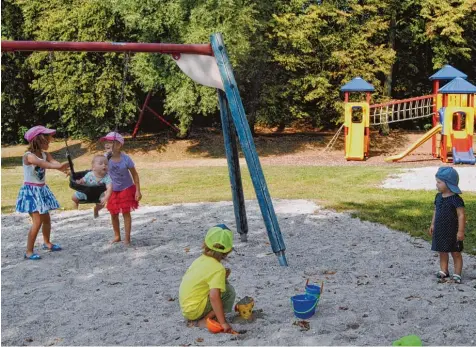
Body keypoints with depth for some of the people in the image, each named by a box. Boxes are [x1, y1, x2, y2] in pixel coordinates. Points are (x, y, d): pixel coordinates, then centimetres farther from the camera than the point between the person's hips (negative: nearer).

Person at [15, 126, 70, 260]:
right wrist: (59, 166, -54)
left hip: (42, 190, 7)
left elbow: (54, 162, -18)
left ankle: (46, 243, 39)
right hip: (31, 191, -7)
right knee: (37, 221, -13)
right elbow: (43, 164, -38)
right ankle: (29, 251, -4)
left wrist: (63, 168, -41)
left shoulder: (45, 154, 2)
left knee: (46, 219, 17)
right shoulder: (28, 156, -19)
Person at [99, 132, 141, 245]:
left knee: (126, 213, 2)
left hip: (126, 189, -3)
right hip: (113, 190, 3)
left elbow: (135, 174, -13)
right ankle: (117, 236, 27)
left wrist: (138, 191, -13)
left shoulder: (125, 159, -22)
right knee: (113, 214, 10)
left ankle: (127, 238, 10)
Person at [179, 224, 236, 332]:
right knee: (229, 292, -10)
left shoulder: (201, 259, 7)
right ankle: (203, 321, -11)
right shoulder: (218, 269, -18)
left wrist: (223, 277, 3)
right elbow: (214, 296, -30)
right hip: (195, 310, -9)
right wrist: (223, 322, -30)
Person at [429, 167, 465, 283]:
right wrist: (433, 224, 14)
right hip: (440, 230, 7)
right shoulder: (438, 196, 3)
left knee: (455, 253, 5)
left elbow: (461, 215, -18)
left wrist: (461, 231, -20)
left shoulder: (455, 199, -19)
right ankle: (444, 271, 25)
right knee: (442, 252, 14)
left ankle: (457, 274, 12)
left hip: (452, 231, -7)